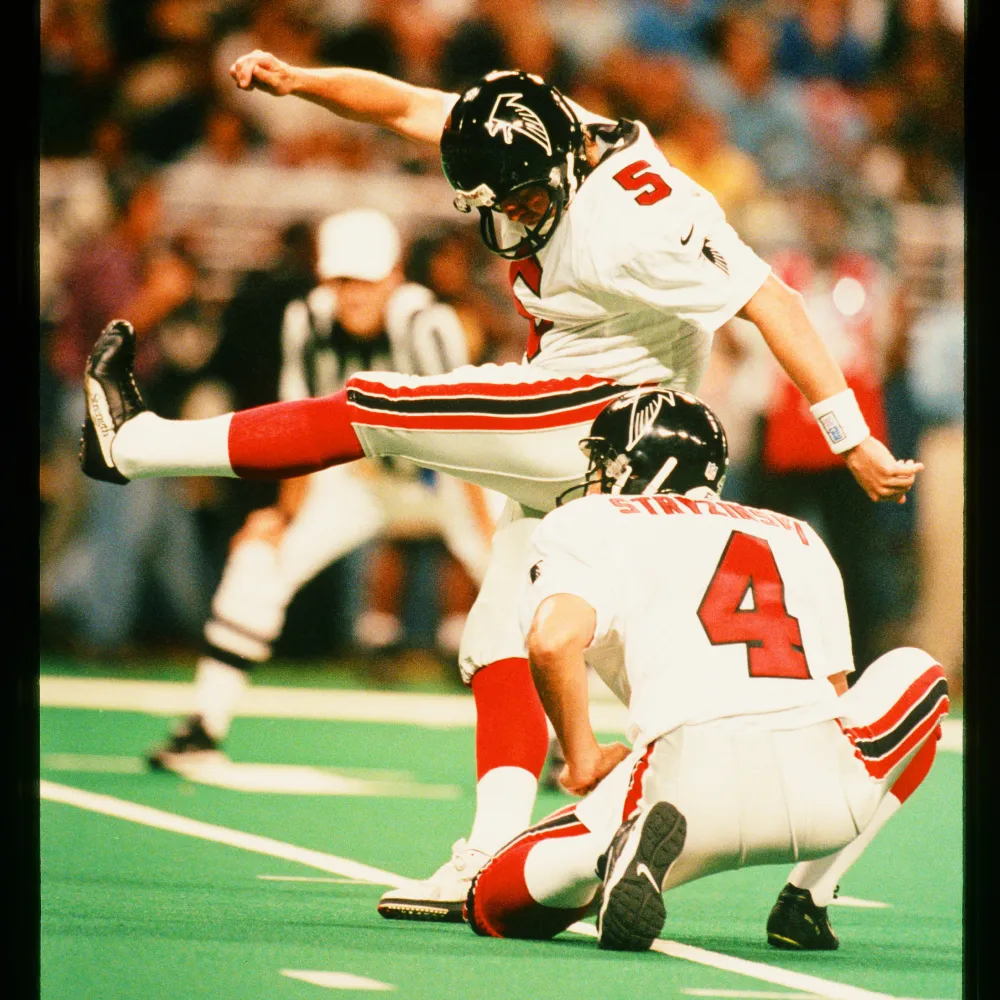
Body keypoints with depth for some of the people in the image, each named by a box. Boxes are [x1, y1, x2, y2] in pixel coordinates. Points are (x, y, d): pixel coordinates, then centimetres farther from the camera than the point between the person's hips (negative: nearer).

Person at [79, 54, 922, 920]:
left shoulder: (636, 226, -24)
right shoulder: (537, 137, -1)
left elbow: (771, 304, -24)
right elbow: (407, 106, 6)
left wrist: (854, 442, -24)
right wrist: (296, 82, -10)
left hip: (608, 419, -10)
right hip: (561, 455, 10)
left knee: (371, 409, -9)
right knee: (501, 640, 7)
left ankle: (135, 444, 2)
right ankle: (493, 858, 3)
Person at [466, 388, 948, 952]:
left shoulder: (594, 524, 16)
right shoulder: (798, 538, 29)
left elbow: (555, 640, -4)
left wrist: (583, 759, 9)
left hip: (690, 778, -3)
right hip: (823, 793, 3)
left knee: (494, 904, 17)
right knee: (916, 675, 36)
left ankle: (633, 837, -17)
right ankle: (808, 901, 18)